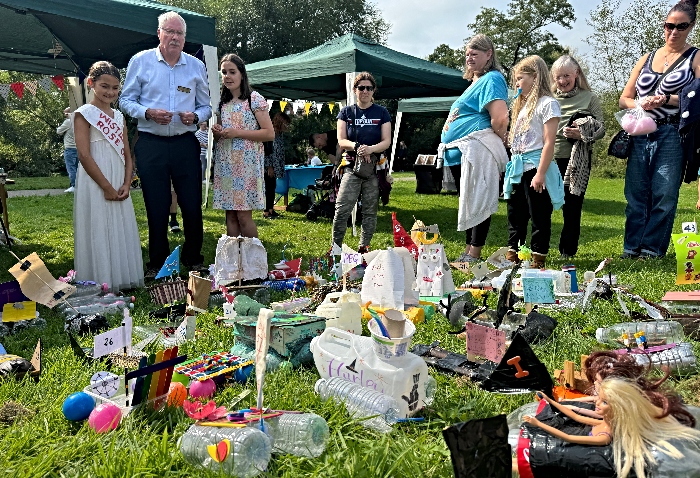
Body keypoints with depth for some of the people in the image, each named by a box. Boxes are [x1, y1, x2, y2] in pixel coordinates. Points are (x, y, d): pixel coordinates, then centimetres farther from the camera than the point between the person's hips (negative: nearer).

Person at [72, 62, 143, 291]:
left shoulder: (119, 116, 14)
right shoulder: (84, 114, -4)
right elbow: (84, 155, -12)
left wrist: (126, 184, -2)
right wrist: (107, 187, -15)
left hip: (119, 186, 6)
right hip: (95, 184, -6)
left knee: (122, 231, 9)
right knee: (99, 232, -3)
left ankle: (122, 280, 20)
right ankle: (100, 285, 6)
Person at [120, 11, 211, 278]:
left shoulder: (196, 66, 10)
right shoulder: (140, 61, 5)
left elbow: (206, 107, 13)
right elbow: (126, 101, 5)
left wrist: (195, 116, -9)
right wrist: (148, 112, -13)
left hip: (185, 144, 1)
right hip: (151, 144, -1)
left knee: (192, 205, 1)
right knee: (156, 207, 4)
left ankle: (193, 261, 17)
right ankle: (157, 264, 18)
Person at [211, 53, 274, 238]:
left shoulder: (254, 99, -3)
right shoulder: (222, 103, 15)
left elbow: (270, 133, -9)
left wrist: (237, 133, -15)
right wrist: (216, 133, 0)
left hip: (246, 164, -6)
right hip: (225, 164, 6)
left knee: (243, 215, -7)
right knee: (230, 215, 6)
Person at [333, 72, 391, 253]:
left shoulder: (382, 113, 9)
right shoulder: (346, 112, 9)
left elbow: (386, 141, 1)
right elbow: (341, 141, 1)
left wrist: (371, 149, -19)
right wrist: (356, 146, -20)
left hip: (375, 167, 1)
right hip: (351, 165, -1)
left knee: (370, 211, 6)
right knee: (342, 209, -11)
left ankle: (364, 248, 18)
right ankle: (335, 248, -1)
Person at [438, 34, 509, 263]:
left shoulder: (492, 79, -8)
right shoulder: (475, 81, 23)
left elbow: (500, 118, -21)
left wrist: (498, 141, -6)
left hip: (477, 153, -11)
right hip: (460, 154, 11)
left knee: (477, 203, -6)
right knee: (468, 203, 14)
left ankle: (474, 254, 0)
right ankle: (468, 251, 23)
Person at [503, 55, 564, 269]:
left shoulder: (547, 104, -6)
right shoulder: (521, 105, 20)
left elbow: (549, 142, -14)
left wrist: (541, 173, -21)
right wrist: (511, 168, 14)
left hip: (535, 166, -9)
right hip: (517, 168, 9)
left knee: (539, 215, -1)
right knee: (515, 214, 12)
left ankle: (538, 258, 6)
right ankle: (512, 256, 20)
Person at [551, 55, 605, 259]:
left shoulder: (590, 98, 7)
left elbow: (601, 129, 2)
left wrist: (582, 134, -18)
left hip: (577, 161, -1)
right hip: (550, 159, 1)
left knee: (572, 206, 4)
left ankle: (568, 251, 15)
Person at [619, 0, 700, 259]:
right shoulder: (647, 58, 17)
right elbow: (624, 99, 15)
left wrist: (666, 99, -15)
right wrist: (641, 104, -6)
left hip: (672, 137, -3)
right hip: (640, 136, 3)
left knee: (664, 195, -4)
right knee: (635, 194, 2)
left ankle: (653, 248, 4)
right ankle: (632, 247, 8)